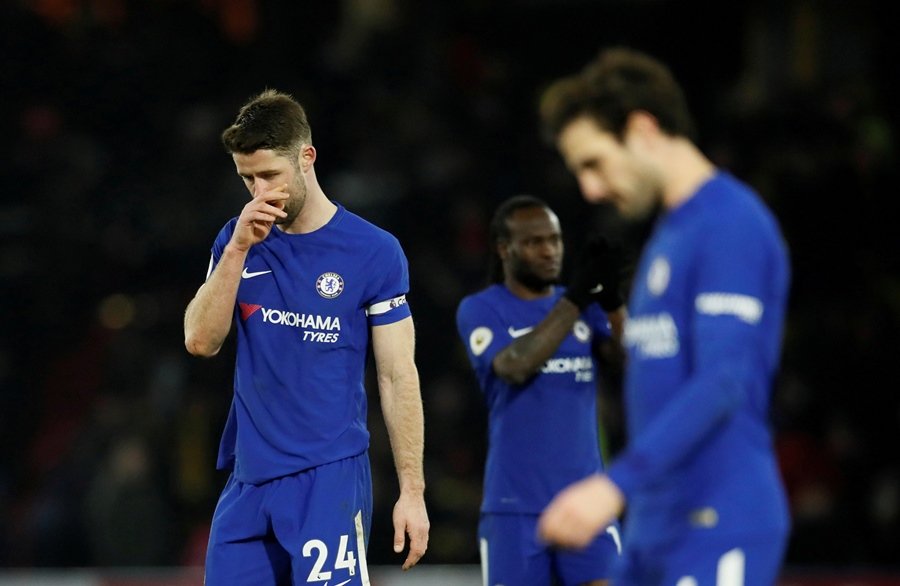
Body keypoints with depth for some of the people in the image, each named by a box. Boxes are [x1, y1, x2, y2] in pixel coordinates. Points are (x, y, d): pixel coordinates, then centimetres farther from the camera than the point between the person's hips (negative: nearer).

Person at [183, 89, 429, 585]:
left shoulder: (373, 251, -4)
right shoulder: (236, 240, 8)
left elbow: (398, 378, -3)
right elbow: (200, 341, -2)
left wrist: (412, 491, -6)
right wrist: (239, 248, -11)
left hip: (329, 479, -4)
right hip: (248, 480, 5)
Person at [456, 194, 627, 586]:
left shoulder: (584, 308, 10)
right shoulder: (480, 311, -1)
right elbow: (514, 366, -21)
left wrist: (611, 299, -25)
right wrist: (574, 297, -24)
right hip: (515, 505, -3)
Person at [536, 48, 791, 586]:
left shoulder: (733, 225, -12)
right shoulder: (668, 233, 19)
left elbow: (722, 381, -22)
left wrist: (617, 484, -29)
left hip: (718, 531, -10)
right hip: (655, 528, 10)